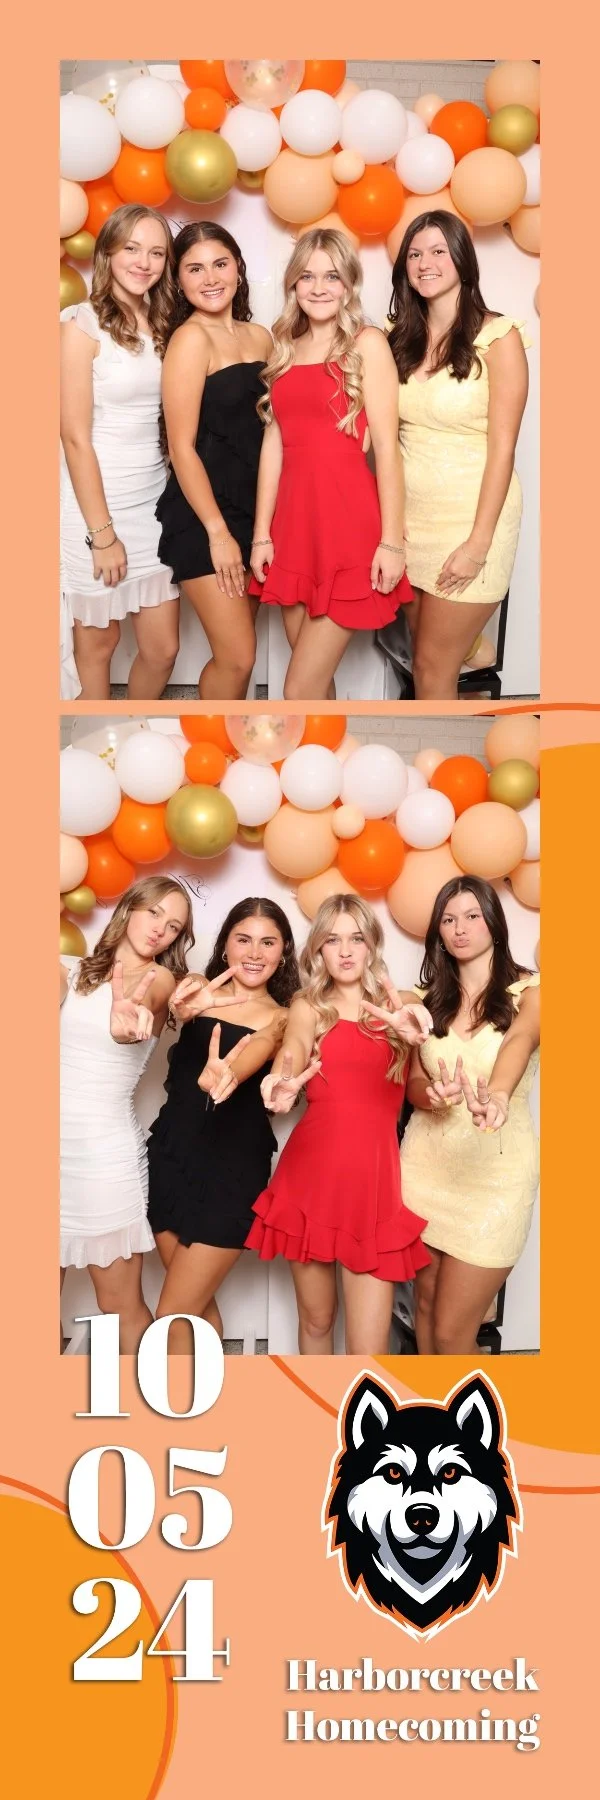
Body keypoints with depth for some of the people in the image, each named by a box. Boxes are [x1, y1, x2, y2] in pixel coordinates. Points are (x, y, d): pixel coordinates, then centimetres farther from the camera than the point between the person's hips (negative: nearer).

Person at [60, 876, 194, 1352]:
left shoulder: (159, 978, -3)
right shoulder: (72, 971, 8)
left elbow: (145, 1000, -27)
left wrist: (130, 1017, -51)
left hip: (104, 1149, -3)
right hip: (62, 1142, 3)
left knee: (122, 1305, 3)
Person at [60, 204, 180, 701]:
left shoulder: (162, 326, 8)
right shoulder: (81, 325, -10)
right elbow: (76, 437, -13)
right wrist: (102, 533, -15)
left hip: (154, 504, 6)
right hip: (95, 506, -6)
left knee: (162, 649, 9)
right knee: (97, 645, 7)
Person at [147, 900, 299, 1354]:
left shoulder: (281, 1017, -2)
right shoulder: (201, 990, 6)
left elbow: (250, 1057, -25)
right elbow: (175, 1004, -19)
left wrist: (219, 1077, -49)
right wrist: (185, 1007, -45)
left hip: (231, 1166, -4)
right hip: (173, 1151, 4)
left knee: (174, 1318, -4)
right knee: (197, 1301, 14)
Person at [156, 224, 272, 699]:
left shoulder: (259, 337, 9)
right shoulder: (190, 339, -11)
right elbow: (182, 447, -14)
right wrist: (217, 532, -16)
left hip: (252, 510, 7)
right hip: (202, 519, -7)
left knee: (235, 652, 11)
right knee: (237, 657, -7)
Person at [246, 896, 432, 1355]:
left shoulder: (400, 1005, 10)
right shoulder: (308, 1009, 7)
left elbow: (425, 1015, -14)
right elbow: (290, 1055, -14)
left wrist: (416, 1025, -40)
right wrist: (283, 1086, -39)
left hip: (375, 1180, 0)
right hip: (312, 1176, 0)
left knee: (368, 1354, -6)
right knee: (316, 1319, 12)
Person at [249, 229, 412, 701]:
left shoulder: (367, 344, -4)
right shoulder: (286, 351, 14)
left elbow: (387, 448, -9)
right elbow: (274, 445, 12)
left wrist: (392, 542, -14)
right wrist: (262, 534, 7)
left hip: (347, 525, -6)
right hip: (295, 522, 6)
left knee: (301, 690, -9)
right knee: (316, 680, 12)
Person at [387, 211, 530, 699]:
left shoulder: (497, 337, -9)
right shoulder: (401, 337, 8)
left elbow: (502, 447, -12)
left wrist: (479, 543, -16)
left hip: (469, 517, -5)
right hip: (409, 517, 5)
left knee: (433, 670, -2)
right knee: (424, 661, 11)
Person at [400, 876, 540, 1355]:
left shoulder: (529, 991, -6)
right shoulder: (428, 998, 8)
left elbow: (519, 1041, -28)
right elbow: (413, 1084, 7)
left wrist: (497, 1095, -51)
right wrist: (433, 1094, -19)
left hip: (494, 1172, -4)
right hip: (427, 1163, 4)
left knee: (451, 1332, -4)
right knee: (427, 1302, 12)